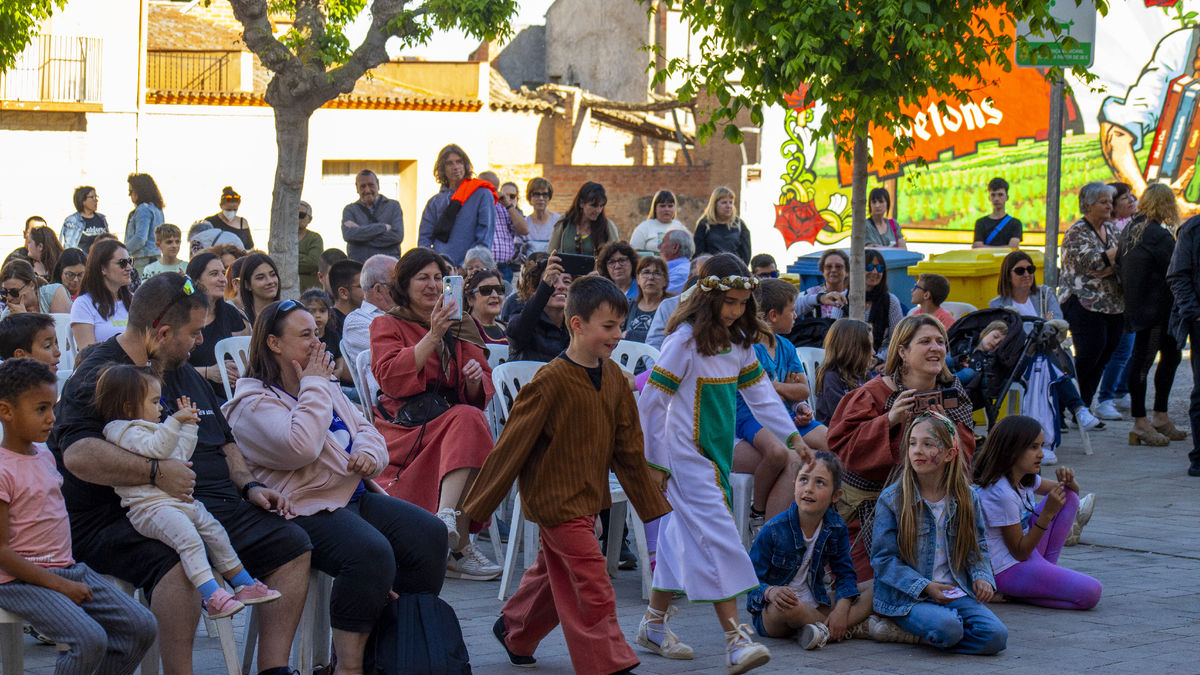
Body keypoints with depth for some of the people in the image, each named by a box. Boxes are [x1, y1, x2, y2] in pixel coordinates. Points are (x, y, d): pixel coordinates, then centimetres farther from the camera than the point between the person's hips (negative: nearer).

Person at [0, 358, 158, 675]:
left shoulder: (45, 455, 12)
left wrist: (68, 574, 14)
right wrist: (59, 585, -19)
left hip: (68, 570, 9)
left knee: (142, 626, -4)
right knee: (89, 640, -29)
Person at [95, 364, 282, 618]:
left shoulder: (149, 428, 27)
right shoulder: (126, 432, -7)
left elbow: (180, 454, 36)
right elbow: (156, 449, -24)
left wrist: (188, 425, 35)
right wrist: (175, 421, -25)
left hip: (181, 501, 11)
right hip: (150, 508, -11)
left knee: (215, 532, 13)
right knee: (188, 537, -30)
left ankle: (245, 585, 24)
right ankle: (211, 597, -40)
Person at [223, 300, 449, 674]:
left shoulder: (325, 387, 21)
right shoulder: (253, 403, -6)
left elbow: (366, 430, 22)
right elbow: (300, 447, -23)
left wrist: (370, 455, -4)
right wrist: (313, 386, -11)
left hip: (356, 496, 9)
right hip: (307, 511, -9)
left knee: (429, 534, -11)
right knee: (371, 553, -34)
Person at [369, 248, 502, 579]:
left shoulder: (461, 328, 23)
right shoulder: (387, 326, 12)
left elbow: (478, 398, 18)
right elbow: (391, 378, -8)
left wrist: (476, 380, -6)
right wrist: (433, 336, -12)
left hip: (450, 422, 4)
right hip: (403, 426, -4)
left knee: (468, 419, -34)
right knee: (466, 420, -35)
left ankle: (447, 516, -48)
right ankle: (459, 545, -43)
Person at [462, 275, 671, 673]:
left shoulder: (614, 378, 3)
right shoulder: (551, 382, -19)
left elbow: (628, 448, 11)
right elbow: (512, 446, -15)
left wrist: (653, 506, 14)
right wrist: (475, 510, -12)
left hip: (588, 498, 8)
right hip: (554, 497, -8)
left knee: (554, 573, 20)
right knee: (591, 582, -10)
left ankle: (513, 631, 41)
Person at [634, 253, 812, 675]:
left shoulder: (737, 341, 7)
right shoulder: (685, 340, -16)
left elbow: (759, 391, 14)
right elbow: (652, 401, -15)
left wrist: (792, 437, 7)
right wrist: (656, 462, -12)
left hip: (717, 452, 8)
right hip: (687, 456, -8)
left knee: (683, 536, 14)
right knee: (717, 540, -13)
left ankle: (654, 625, 26)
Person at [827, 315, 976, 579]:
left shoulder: (952, 393, 1)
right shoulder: (874, 394, -15)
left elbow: (964, 454, -4)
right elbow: (841, 444, -21)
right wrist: (889, 420, -31)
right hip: (868, 504, -4)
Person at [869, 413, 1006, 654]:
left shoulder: (968, 499, 7)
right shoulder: (891, 499, -4)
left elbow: (977, 548, 18)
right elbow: (883, 559, -4)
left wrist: (982, 577, -3)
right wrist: (923, 586, -16)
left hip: (954, 593, 5)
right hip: (907, 597, -5)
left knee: (995, 636, -20)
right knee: (947, 628, -36)